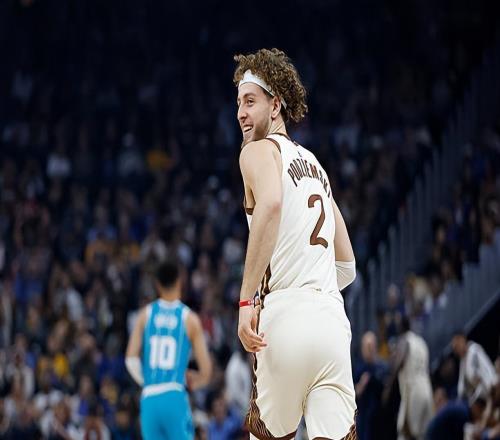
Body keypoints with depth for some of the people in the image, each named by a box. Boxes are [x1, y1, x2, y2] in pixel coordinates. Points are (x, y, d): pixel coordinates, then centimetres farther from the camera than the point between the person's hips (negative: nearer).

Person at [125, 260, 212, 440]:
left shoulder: (145, 314, 7)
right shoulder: (189, 318, 1)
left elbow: (131, 359, 0)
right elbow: (206, 369, 0)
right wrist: (194, 381, 22)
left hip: (149, 399, 3)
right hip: (175, 397, -3)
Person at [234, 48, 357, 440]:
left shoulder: (259, 150, 3)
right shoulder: (313, 163, 26)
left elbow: (270, 204, -22)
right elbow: (347, 265, 29)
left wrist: (246, 300, -22)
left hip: (287, 318, -6)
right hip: (334, 318, 6)